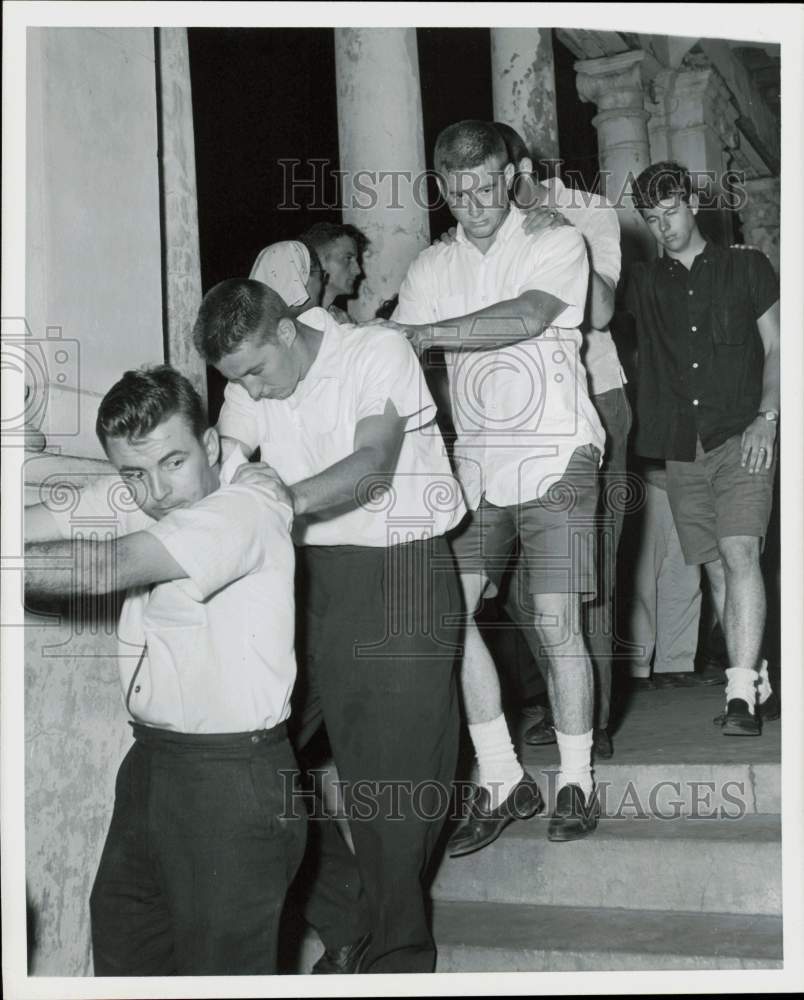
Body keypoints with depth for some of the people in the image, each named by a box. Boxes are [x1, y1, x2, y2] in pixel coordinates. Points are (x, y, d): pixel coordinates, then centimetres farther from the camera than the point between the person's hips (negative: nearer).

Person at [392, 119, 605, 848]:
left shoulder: (556, 244, -2)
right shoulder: (432, 269, 11)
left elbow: (528, 315, -21)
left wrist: (421, 334, -24)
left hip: (552, 459, -4)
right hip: (475, 465, 4)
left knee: (555, 623, -5)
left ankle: (576, 782, 12)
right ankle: (503, 781, 4)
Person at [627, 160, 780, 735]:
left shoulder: (746, 268, 8)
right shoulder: (646, 285, 15)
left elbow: (776, 349, 6)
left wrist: (766, 417, -7)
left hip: (742, 438, -3)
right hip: (683, 448, 4)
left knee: (739, 553, -18)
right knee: (717, 567, 3)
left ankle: (742, 695, -21)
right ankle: (752, 680, 13)